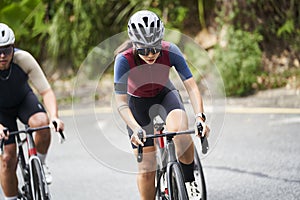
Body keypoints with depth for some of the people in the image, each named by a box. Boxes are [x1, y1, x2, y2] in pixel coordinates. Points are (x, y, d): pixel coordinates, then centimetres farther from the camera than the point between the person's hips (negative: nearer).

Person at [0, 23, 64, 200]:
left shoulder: (23, 59, -30)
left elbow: (46, 91, -28)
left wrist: (54, 116, -45)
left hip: (23, 99, 1)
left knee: (41, 122, -31)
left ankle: (40, 164, -4)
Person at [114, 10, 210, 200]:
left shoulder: (170, 51, -28)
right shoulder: (124, 60, -32)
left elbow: (191, 86, -28)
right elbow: (121, 102, -32)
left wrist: (200, 116, -43)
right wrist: (136, 128, -48)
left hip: (166, 95, 0)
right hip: (138, 103, 0)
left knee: (180, 129, -33)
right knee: (146, 169, -5)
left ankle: (190, 182, -12)